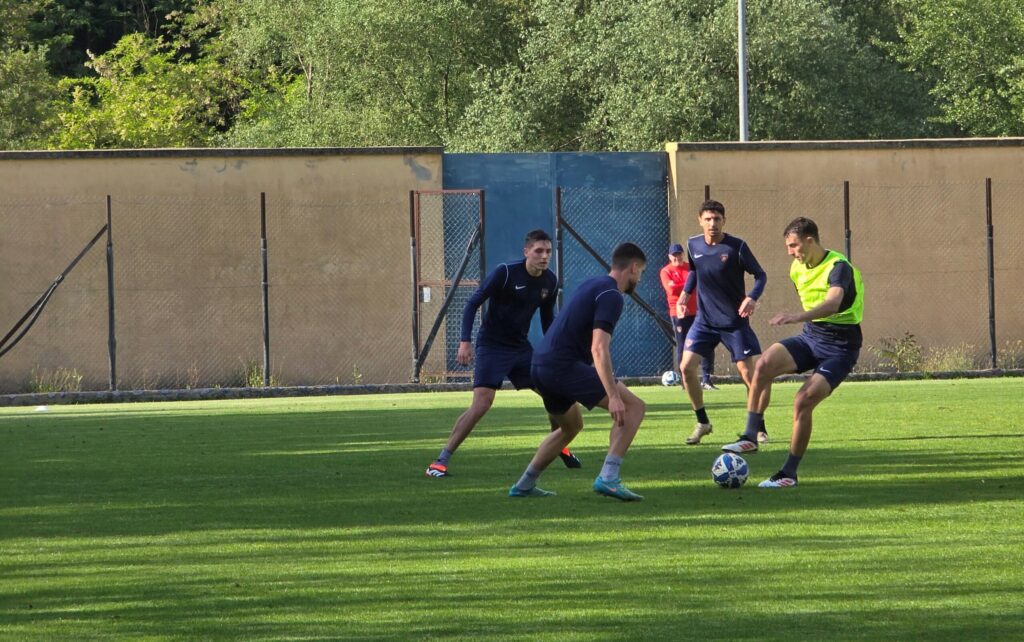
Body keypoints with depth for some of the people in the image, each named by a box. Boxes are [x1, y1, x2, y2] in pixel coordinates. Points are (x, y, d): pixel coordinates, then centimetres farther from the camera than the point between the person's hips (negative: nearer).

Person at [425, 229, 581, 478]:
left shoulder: (550, 282, 2)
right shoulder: (505, 273, -17)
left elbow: (547, 319, 18)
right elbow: (473, 303, -15)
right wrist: (465, 342, -23)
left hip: (521, 347, 6)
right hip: (492, 345, -6)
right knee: (482, 403, -20)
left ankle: (559, 447, 30)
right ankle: (441, 461, -16)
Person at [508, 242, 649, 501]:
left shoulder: (592, 285, 20)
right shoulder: (610, 295, -10)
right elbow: (599, 348, -21)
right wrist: (613, 396, -27)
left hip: (541, 364, 10)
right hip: (564, 365, -10)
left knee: (571, 426, 31)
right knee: (634, 407, -9)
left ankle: (524, 486, 31)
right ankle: (608, 478, -19)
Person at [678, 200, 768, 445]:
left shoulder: (737, 247, -14)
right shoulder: (693, 245, -1)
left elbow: (760, 275, -9)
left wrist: (752, 298, -27)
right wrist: (685, 293, 5)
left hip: (734, 321, -4)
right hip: (705, 319, 4)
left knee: (747, 372, -5)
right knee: (686, 367, -8)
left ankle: (759, 428, 10)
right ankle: (702, 422, 9)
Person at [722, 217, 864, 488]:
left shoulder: (838, 268, -21)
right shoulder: (798, 268, 5)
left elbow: (832, 303, -42)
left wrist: (798, 317, -57)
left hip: (840, 346, -7)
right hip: (810, 336, 7)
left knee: (804, 400, -22)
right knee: (764, 365, -22)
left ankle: (789, 473, -8)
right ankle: (750, 437, -18)